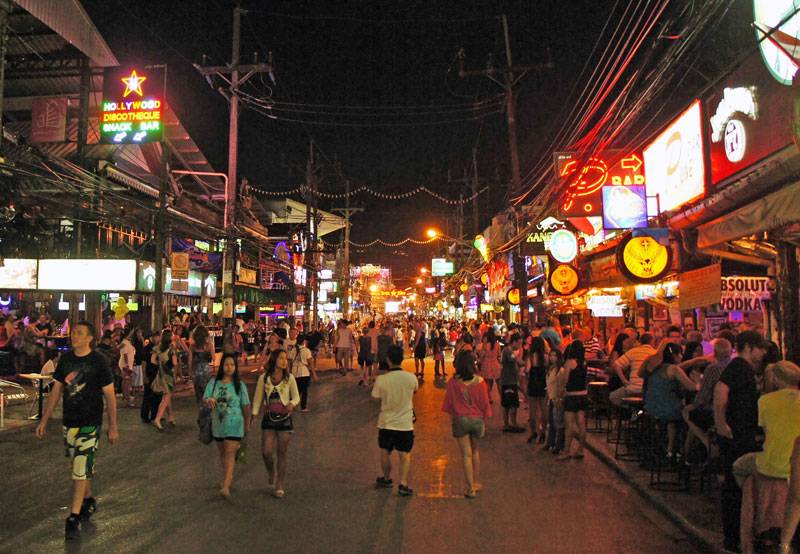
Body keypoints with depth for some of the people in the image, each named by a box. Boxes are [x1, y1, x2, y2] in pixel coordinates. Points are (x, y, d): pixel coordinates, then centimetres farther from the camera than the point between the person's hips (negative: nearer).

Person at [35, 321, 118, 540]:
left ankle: (74, 518, 2)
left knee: (81, 469, -6)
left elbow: (110, 396, -8)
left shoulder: (98, 362, -12)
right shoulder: (65, 359, 2)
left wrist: (113, 427, -8)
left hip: (90, 423, -5)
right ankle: (89, 501, 35)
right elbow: (56, 391, 10)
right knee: (82, 466, 17)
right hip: (69, 422, 5)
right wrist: (44, 420, 7)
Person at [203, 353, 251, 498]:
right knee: (222, 452, 19)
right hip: (218, 424, 4)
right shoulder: (213, 382, 0)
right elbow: (204, 398, -6)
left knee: (230, 454, -11)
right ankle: (228, 476, 39)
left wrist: (247, 423, 4)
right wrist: (209, 400, -30)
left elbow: (246, 405, -1)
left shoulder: (239, 385, -7)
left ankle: (225, 486, -14)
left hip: (234, 425, -4)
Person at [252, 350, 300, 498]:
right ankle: (271, 474, 30)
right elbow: (258, 398, 4)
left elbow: (296, 397, 1)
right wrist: (254, 414, -6)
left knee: (282, 452, 6)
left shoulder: (289, 378, -5)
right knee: (266, 452, -3)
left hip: (284, 418, 0)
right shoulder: (264, 378, -4)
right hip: (269, 418, 1)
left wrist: (292, 404, -20)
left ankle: (279, 486, 20)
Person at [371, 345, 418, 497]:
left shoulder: (381, 379, -19)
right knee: (405, 454, 11)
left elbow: (376, 397, -4)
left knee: (385, 452, 20)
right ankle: (403, 484, 4)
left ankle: (387, 479, 37)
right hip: (405, 423, 0)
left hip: (386, 423, 0)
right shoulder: (411, 378, -15)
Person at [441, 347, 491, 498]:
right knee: (475, 451, 22)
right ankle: (476, 482, 29)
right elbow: (485, 403, -2)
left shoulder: (453, 382, -10)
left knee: (466, 454, 5)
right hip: (477, 419, 2)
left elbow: (449, 403, -2)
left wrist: (453, 417, 13)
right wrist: (484, 419, 10)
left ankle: (471, 488, 7)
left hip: (460, 419, -2)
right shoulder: (479, 381, -9)